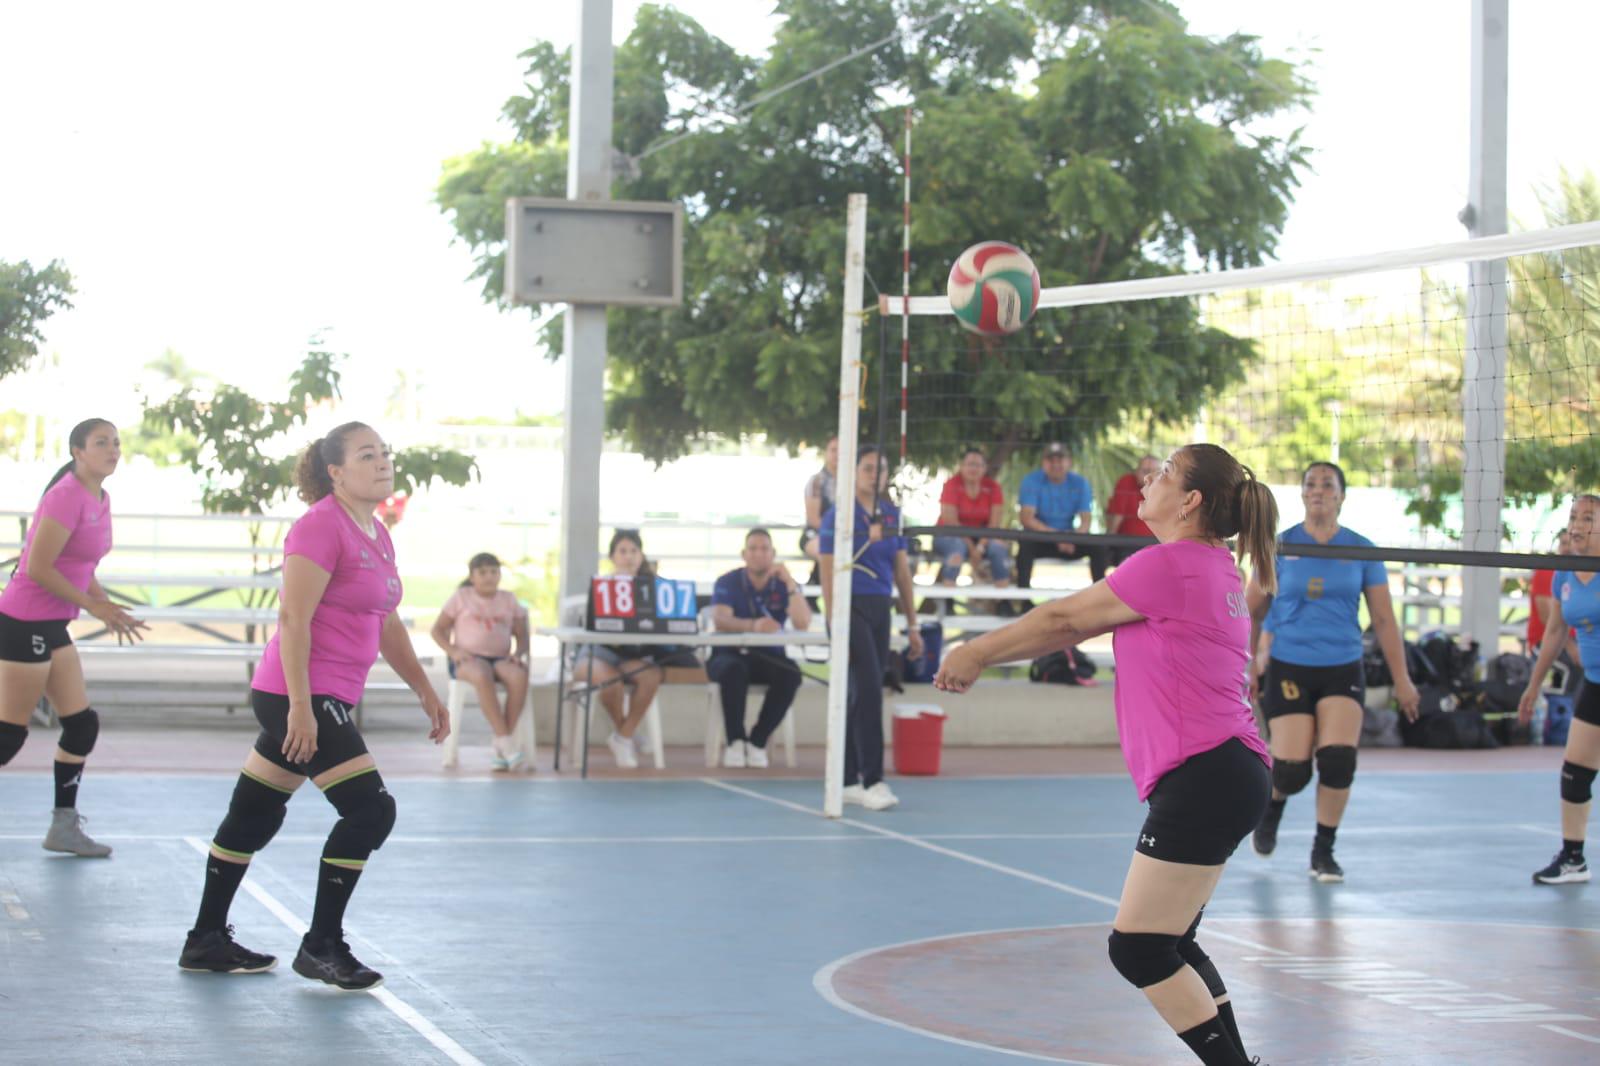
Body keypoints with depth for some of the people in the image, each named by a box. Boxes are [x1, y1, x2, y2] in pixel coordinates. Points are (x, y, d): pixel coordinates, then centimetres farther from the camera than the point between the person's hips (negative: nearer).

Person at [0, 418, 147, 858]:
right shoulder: (67, 496, -18)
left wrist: (108, 607, 6)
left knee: (83, 723, 9)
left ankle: (64, 826, 16)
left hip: (53, 626, 9)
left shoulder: (100, 499, 10)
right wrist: (92, 605, -16)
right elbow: (37, 567, -22)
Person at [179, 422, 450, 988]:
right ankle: (321, 947, -1)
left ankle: (206, 941, 25)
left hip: (327, 701, 10)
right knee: (371, 809, -11)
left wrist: (425, 692, 20)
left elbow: (387, 626, 23)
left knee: (254, 816, 16)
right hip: (299, 695, -10)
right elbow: (293, 618, -20)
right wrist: (300, 705, -24)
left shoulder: (377, 536, 14)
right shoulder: (321, 526, -15)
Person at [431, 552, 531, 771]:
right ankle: (505, 743, -42)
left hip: (500, 658, 3)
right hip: (468, 658, -3)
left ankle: (501, 747, -31)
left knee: (519, 676, -34)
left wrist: (518, 653, -7)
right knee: (481, 675, -40)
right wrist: (453, 651, -9)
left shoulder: (508, 599, 16)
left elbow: (522, 636, 15)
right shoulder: (461, 597, 10)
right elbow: (437, 630, 9)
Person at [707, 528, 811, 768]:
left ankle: (757, 741, -22)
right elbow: (720, 621, -23)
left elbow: (803, 624, -14)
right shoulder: (727, 583, -3)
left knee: (791, 674, -31)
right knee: (734, 669, -38)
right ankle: (735, 741, -26)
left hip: (768, 658, 2)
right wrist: (753, 625, -43)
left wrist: (789, 583, -23)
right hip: (729, 655, -2)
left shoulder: (784, 585, 2)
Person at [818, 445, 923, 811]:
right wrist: (833, 625, -14)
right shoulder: (838, 516, -5)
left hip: (881, 609, 6)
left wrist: (912, 623, 14)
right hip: (851, 607, -6)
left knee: (861, 695, 9)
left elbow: (902, 571, 15)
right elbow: (828, 574, -7)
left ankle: (848, 781, 14)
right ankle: (872, 779, -14)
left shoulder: (892, 515, 11)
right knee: (869, 689, -14)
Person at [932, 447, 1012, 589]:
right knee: (957, 546, -37)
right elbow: (951, 521, -16)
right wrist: (971, 547, -21)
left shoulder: (993, 487, -2)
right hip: (950, 535, -3)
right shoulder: (952, 486, -11)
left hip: (982, 537, 3)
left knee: (1000, 547, -27)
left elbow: (995, 522, -9)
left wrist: (981, 546, -22)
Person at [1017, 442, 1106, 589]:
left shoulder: (1080, 483, -2)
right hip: (1040, 540, -3)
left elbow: (1086, 520, -9)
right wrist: (1055, 535, -33)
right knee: (1026, 544, -36)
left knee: (1098, 547, -22)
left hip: (1069, 540, 3)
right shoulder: (1032, 481, -10)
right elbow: (1027, 519, -19)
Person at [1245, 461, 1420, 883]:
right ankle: (1273, 802, 29)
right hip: (1289, 669, -1)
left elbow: (1383, 619, 6)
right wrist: (1249, 666, 7)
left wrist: (1401, 679, 4)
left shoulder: (1361, 550, 3)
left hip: (1343, 669, 1)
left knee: (1338, 760, -15)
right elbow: (1250, 610, 8)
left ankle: (1323, 852, 6)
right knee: (1292, 770, -9)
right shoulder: (1280, 547, 0)